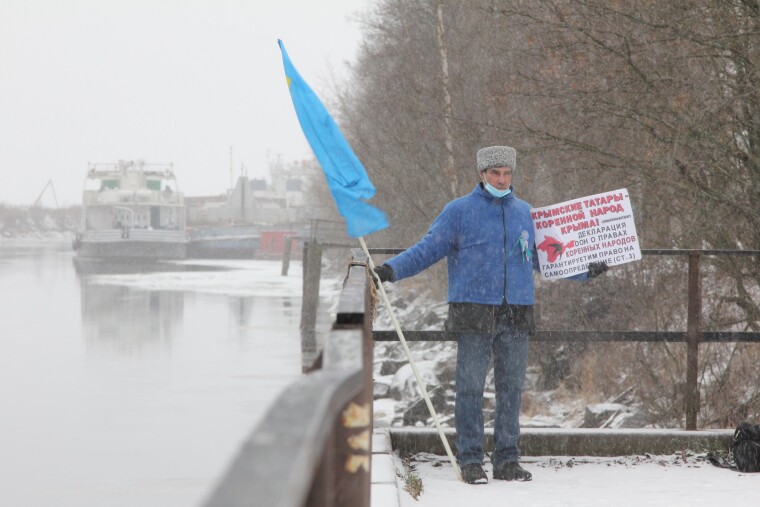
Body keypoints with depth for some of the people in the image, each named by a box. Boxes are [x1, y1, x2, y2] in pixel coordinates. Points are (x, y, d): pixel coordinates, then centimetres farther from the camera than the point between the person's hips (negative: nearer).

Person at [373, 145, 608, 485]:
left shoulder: (525, 213, 15)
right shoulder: (459, 211, 2)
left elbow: (543, 258, 24)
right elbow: (427, 249, -2)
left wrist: (585, 272, 21)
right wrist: (391, 270, -15)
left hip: (517, 314, 4)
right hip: (474, 313, -4)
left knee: (511, 389, 6)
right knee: (471, 388, -2)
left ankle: (507, 460, 13)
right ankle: (470, 461, 4)